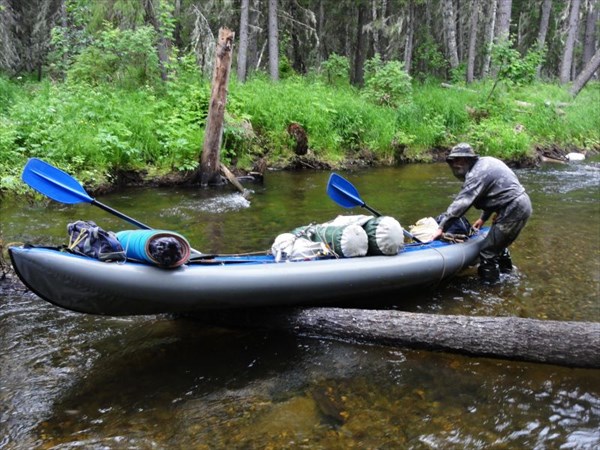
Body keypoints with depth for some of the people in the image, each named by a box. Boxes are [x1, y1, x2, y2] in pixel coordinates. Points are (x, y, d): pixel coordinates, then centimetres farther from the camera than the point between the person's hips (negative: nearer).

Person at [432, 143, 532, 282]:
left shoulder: (477, 174, -18)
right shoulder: (486, 162, 12)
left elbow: (461, 203, -23)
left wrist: (442, 228, -20)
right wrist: (484, 217, 22)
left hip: (513, 210, -10)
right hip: (522, 204, 10)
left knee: (488, 251, -5)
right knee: (498, 243, 27)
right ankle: (507, 272, 45)